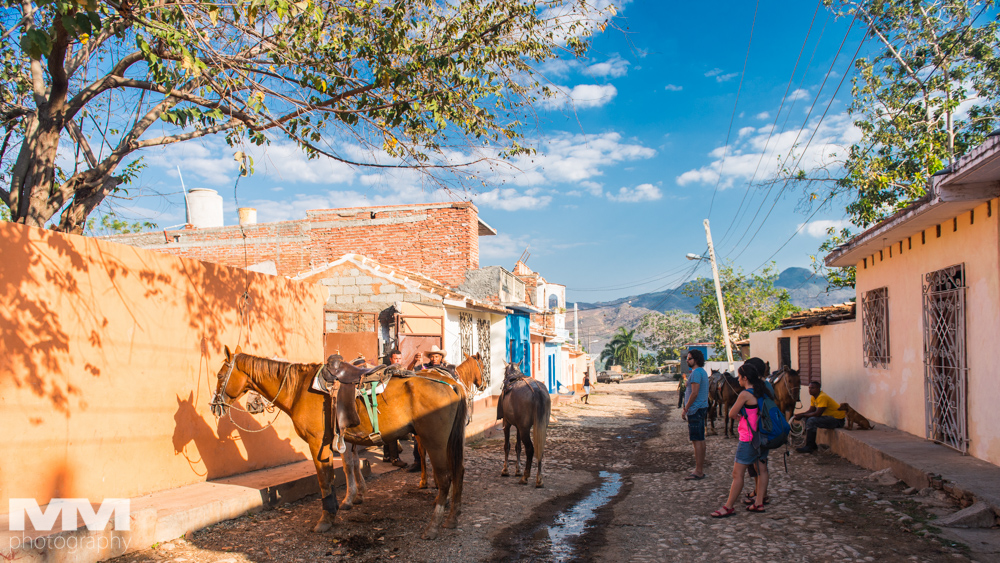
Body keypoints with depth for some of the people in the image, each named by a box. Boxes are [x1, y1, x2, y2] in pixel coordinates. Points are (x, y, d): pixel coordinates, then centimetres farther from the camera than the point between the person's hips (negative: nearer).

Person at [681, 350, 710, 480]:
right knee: (700, 439, 13)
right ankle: (700, 469, 19)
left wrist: (685, 409, -16)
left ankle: (698, 471, -6)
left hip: (695, 410, -11)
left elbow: (695, 393, -21)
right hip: (702, 408, 11)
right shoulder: (703, 372, 17)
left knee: (697, 440, -8)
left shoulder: (696, 372, -16)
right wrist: (686, 408, 21)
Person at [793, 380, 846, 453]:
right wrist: (799, 414, -10)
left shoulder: (822, 397, -24)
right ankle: (813, 445, 10)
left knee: (811, 421, -25)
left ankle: (809, 447, -18)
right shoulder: (813, 398, 7)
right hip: (829, 416, 10)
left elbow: (818, 414, -27)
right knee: (807, 419, 8)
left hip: (838, 420, -10)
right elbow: (810, 411, 8)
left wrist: (802, 415, -21)